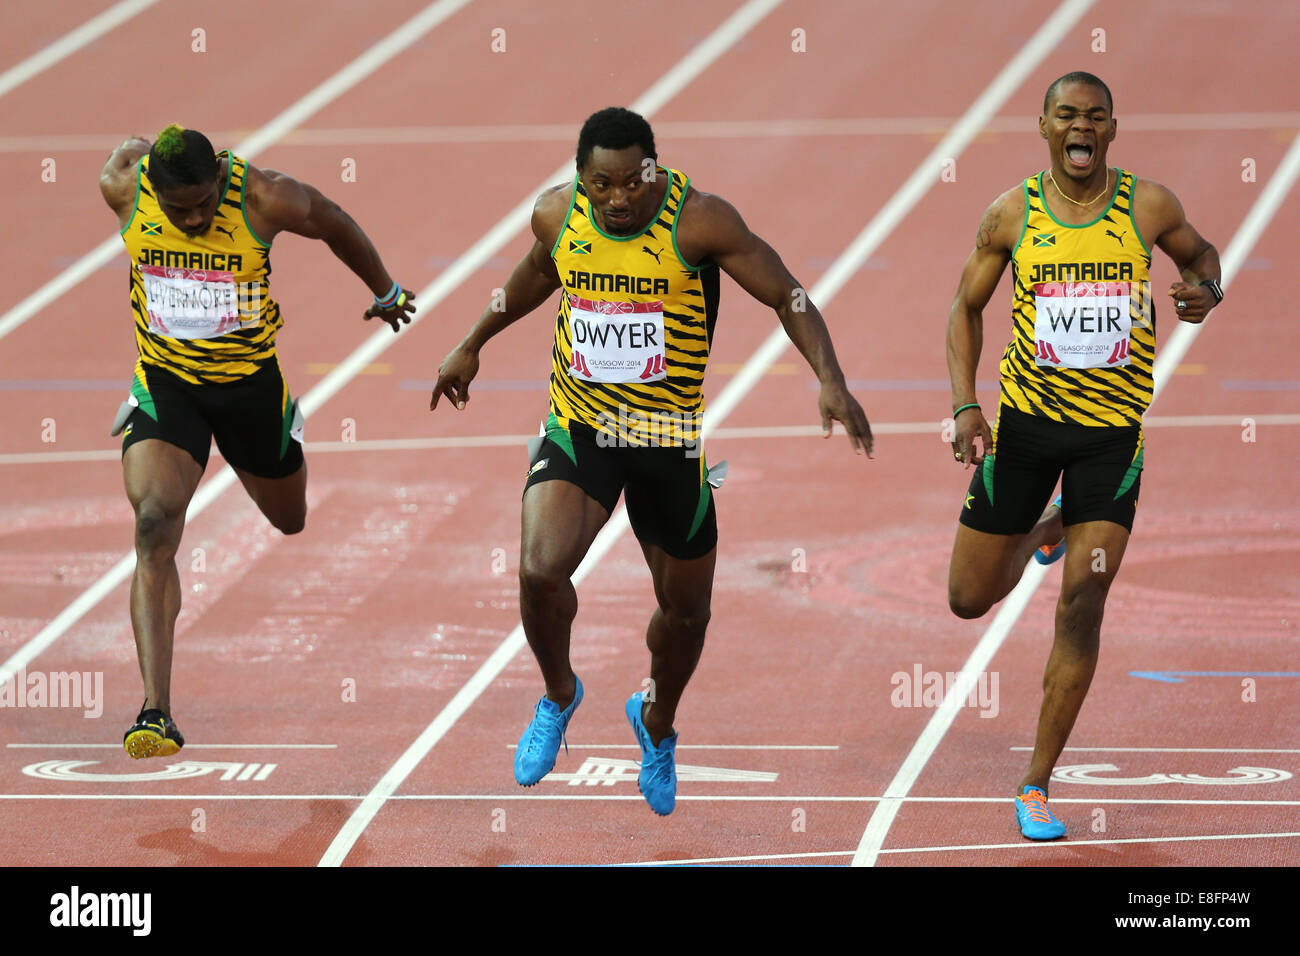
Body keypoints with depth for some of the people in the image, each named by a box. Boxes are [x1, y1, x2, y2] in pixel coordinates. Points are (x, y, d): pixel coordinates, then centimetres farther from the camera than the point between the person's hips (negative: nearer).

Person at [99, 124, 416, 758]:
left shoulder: (264, 199, -24)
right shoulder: (124, 188, -20)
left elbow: (335, 226, -3)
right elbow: (131, 149, 6)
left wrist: (385, 292, 14)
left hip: (251, 379, 1)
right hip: (165, 381, 0)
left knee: (289, 519, 23)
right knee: (155, 523, -23)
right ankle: (156, 714, -29)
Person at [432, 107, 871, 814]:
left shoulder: (698, 220, -19)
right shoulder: (556, 214, -7)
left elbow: (786, 297, -13)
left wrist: (830, 380, -27)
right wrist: (472, 345, 27)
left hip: (672, 440, -1)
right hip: (580, 431, 1)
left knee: (685, 608, 15)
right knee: (540, 569, -23)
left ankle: (657, 722, 48)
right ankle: (558, 696, 9)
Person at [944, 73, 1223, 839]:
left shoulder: (1147, 206, -6)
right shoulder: (1013, 215, -5)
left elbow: (1200, 252, 14)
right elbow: (967, 307, 6)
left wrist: (1206, 291, -10)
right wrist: (965, 405, -5)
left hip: (1112, 431, -1)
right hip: (1025, 421, 1)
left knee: (1082, 604, -10)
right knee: (970, 599, 8)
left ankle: (1038, 787, -1)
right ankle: (1049, 530, 44)